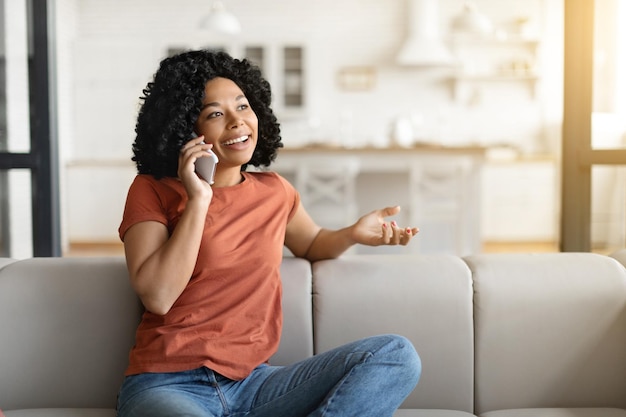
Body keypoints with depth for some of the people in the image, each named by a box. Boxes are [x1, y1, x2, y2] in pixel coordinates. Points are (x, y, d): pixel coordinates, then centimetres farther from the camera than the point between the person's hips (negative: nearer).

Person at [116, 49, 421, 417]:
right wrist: (198, 201, -13)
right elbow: (157, 297, -12)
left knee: (396, 356, -14)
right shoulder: (152, 191, 0)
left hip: (253, 383, 7)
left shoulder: (275, 191, 12)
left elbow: (311, 243, 32)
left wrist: (353, 233, 11)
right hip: (167, 385, -6)